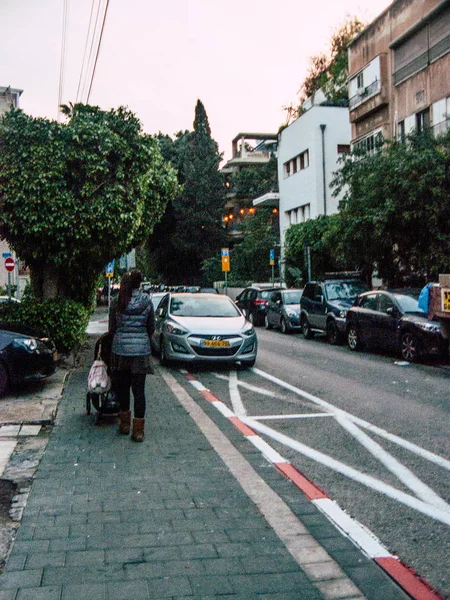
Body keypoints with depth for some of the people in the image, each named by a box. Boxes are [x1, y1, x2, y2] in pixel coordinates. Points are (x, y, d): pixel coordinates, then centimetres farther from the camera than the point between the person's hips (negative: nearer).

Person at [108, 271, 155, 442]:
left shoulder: (116, 302, -2)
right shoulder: (146, 300, -1)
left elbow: (112, 328, 3)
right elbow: (151, 327, 6)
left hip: (120, 349, 1)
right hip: (141, 349, 0)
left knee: (122, 386, 14)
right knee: (139, 389, 2)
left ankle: (125, 423, 25)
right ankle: (138, 429, 4)